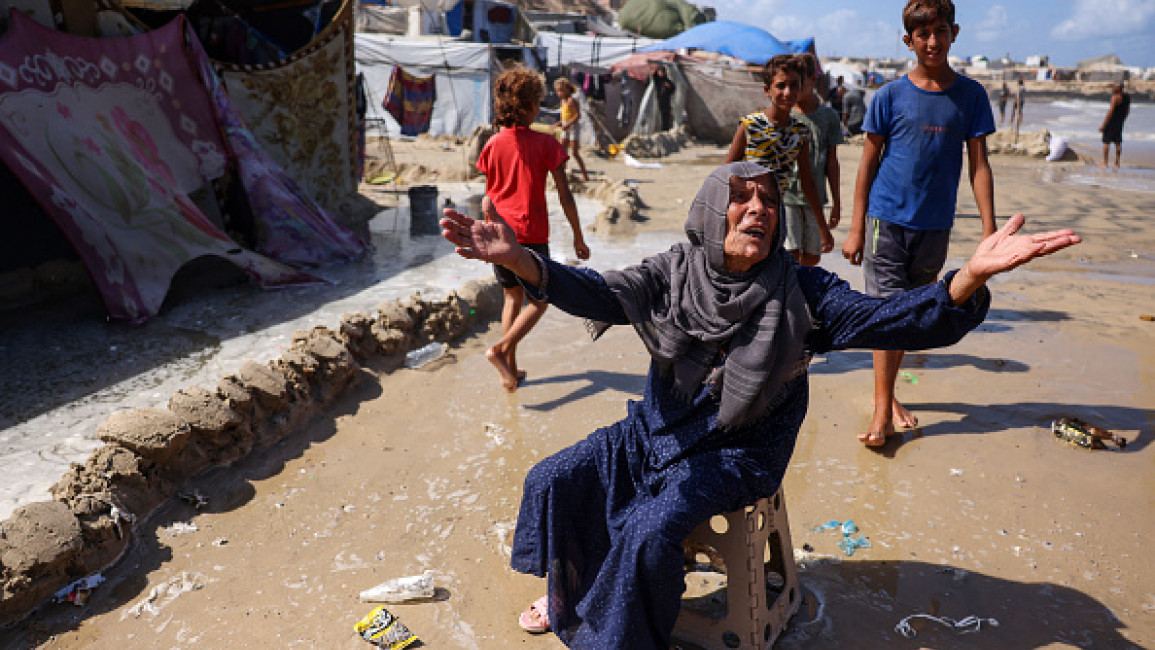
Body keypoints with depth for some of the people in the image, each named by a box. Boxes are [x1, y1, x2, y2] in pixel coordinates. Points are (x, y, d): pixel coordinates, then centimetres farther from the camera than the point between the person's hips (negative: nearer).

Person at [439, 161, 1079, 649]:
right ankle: (570, 596, 27)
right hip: (659, 429, 4)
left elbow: (892, 320, -24)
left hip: (737, 452, -4)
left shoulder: (800, 291, -14)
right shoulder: (673, 272, -7)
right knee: (552, 479, -1)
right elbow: (598, 291, -20)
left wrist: (971, 276, -44)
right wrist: (520, 259, -39)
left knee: (649, 530, -26)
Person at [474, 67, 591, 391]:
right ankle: (501, 349, -9)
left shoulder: (493, 144, 3)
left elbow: (489, 194, 8)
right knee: (538, 300, 12)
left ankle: (510, 370, 19)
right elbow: (565, 196, -8)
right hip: (531, 236, -4)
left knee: (513, 297, 18)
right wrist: (578, 237, -1)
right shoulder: (545, 143, -9)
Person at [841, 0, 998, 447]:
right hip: (888, 218, -2)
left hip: (935, 225, 3)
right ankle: (884, 410, -2)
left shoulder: (971, 95, 4)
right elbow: (868, 164, 2)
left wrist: (989, 230, -2)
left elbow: (979, 165, 5)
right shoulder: (889, 96, -1)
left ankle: (885, 395, 27)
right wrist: (856, 229, -1)